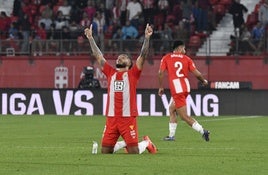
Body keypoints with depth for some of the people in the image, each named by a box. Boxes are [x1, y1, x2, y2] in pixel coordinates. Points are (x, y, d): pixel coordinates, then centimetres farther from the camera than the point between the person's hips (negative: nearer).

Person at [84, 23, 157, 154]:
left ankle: (146, 143, 28)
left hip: (128, 117, -4)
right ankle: (125, 143, 30)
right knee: (105, 151, 3)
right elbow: (98, 56, 18)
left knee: (134, 152, -6)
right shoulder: (110, 73, 15)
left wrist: (147, 38, -13)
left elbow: (143, 56, -3)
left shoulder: (132, 73, 6)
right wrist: (90, 38, 16)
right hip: (111, 118, 4)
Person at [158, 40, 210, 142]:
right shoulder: (186, 59, 9)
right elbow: (196, 73, 2)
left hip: (176, 89, -5)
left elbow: (161, 73, -5)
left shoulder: (166, 58, 4)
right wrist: (204, 81, 19)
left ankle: (202, 131, -23)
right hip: (186, 87, 5)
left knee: (184, 116, -7)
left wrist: (161, 87, 5)